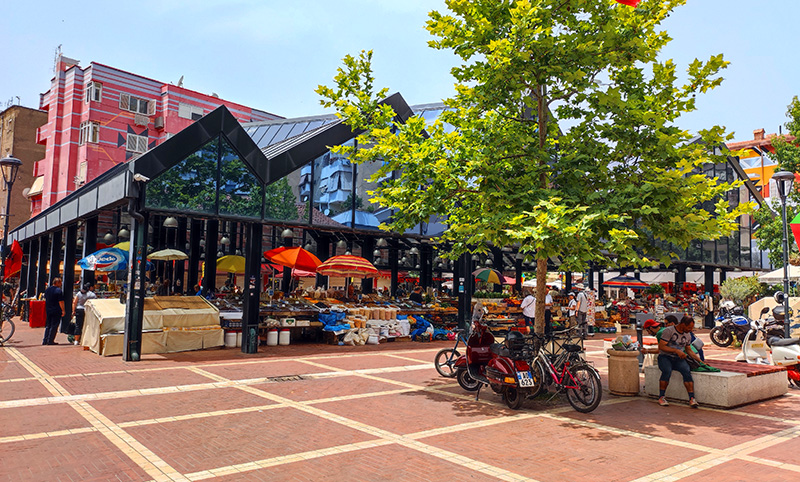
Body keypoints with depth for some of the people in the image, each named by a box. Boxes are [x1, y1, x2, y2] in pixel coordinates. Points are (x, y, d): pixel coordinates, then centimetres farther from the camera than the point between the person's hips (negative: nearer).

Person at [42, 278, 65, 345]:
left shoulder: (47, 289, 10)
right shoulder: (58, 290, -14)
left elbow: (45, 299, 20)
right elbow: (61, 302, -16)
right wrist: (63, 310, -12)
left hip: (48, 310, 7)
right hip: (56, 311, -7)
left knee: (48, 325, 15)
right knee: (54, 326, 0)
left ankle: (45, 340, 15)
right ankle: (50, 341, 1)